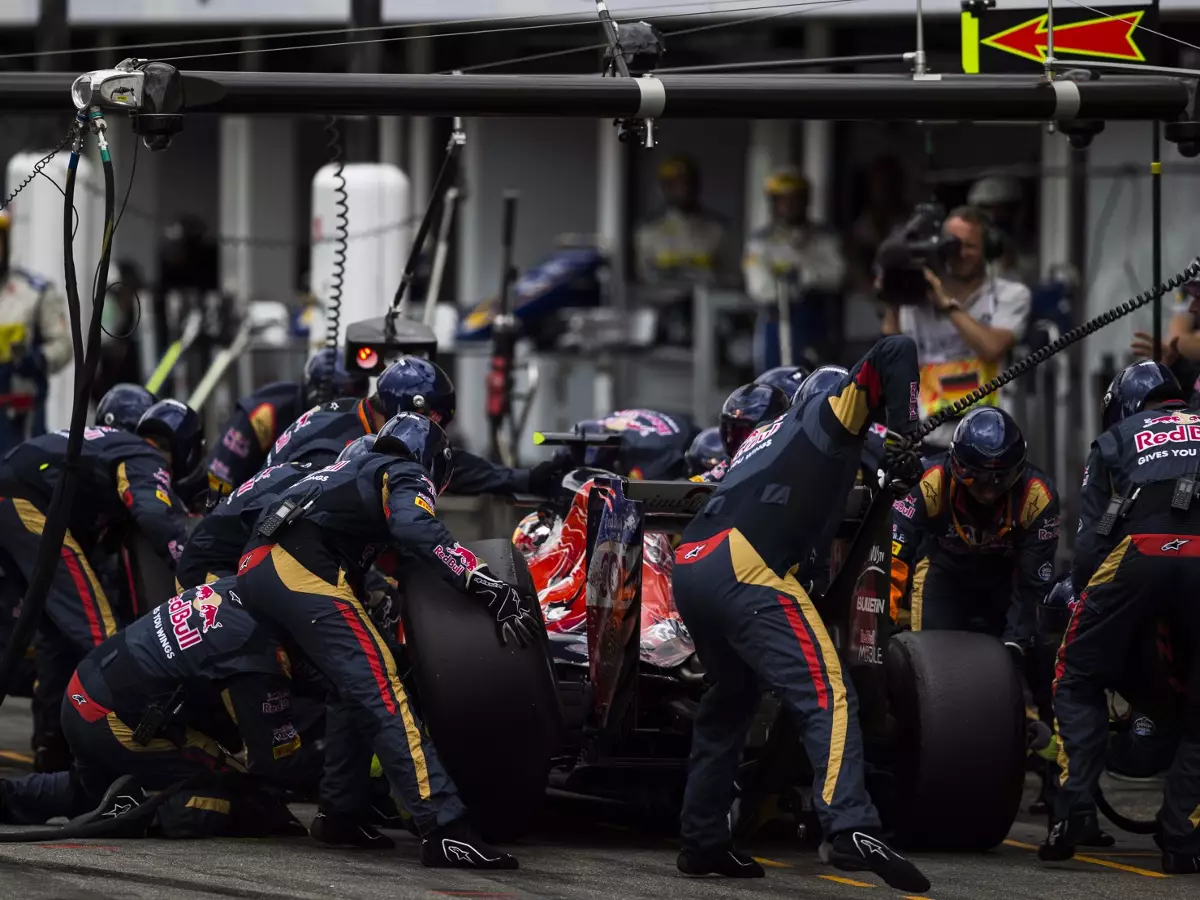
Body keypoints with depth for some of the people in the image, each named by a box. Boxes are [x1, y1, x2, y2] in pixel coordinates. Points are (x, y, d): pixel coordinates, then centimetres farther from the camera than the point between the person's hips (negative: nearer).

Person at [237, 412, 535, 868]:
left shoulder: (351, 471, 37)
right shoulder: (406, 475, 10)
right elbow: (418, 529, -14)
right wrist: (490, 587, -21)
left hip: (255, 571, 9)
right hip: (304, 574, -9)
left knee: (353, 689, 25)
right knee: (382, 692, -17)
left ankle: (339, 809, 24)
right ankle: (443, 829, -29)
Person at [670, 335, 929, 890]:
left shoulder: (772, 434, 36)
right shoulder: (830, 413, 15)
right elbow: (894, 353, 3)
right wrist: (905, 434, 6)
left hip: (689, 570, 8)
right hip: (744, 571, -8)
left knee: (731, 702, 27)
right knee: (827, 697, -16)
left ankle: (702, 841, 29)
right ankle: (850, 827, -35)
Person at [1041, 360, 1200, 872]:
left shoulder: (1113, 441, 29)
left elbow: (1089, 541, 19)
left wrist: (1086, 597, 29)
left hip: (1138, 548, -1)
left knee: (1077, 683, 15)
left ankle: (1073, 803, -3)